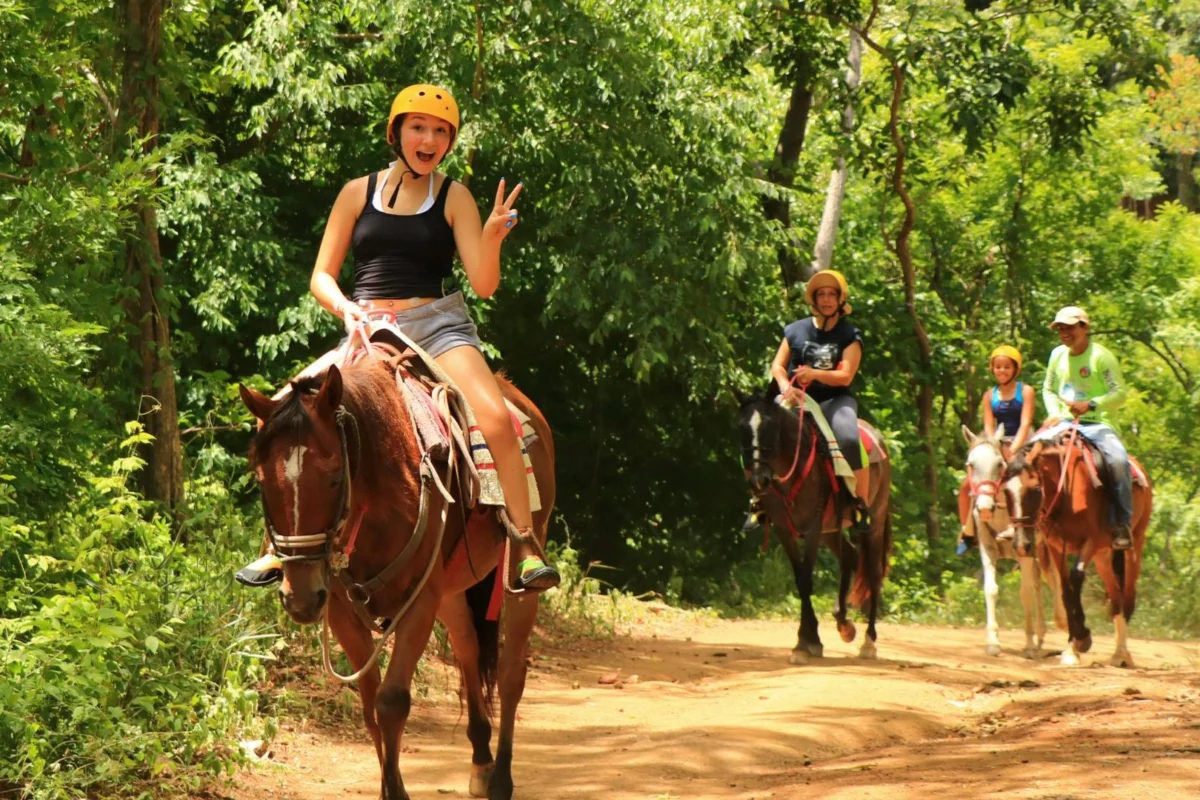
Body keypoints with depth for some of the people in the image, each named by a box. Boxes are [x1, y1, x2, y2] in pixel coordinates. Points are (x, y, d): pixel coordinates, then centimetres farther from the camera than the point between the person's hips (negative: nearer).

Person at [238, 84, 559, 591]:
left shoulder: (453, 197, 5)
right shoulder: (358, 193, 9)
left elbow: (483, 284, -3)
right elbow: (321, 276, 10)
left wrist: (493, 236, -21)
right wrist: (344, 307, -11)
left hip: (436, 325, -2)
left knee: (496, 418, -27)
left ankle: (526, 547, -19)